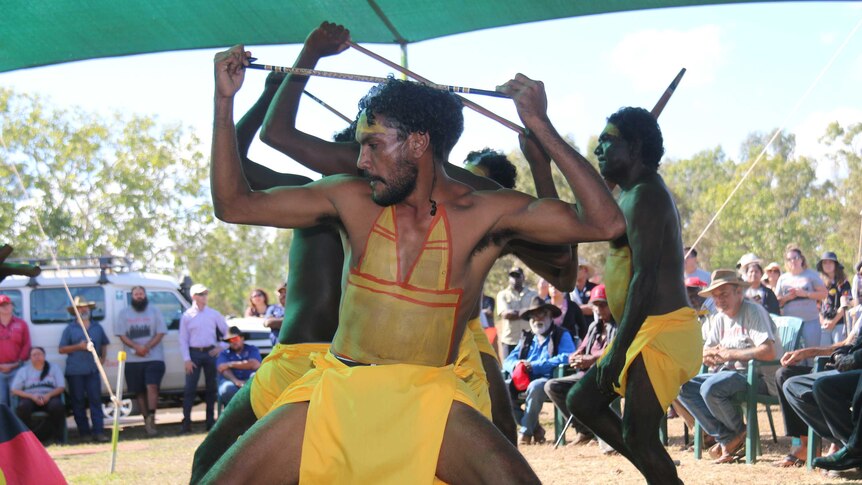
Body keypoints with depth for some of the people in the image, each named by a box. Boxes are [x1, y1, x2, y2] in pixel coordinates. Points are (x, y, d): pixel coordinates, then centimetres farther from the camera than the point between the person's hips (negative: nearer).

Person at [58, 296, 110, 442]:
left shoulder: (97, 327, 14)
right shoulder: (70, 329, 5)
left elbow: (104, 344, 25)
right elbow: (62, 349, 2)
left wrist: (103, 357, 7)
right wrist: (78, 347, -11)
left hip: (93, 370, 2)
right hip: (75, 371, -2)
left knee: (95, 400, -5)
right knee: (78, 402, 1)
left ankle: (98, 432, -8)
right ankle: (84, 432, 7)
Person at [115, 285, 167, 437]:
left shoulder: (154, 312, 7)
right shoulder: (124, 313, 9)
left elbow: (160, 333, 1)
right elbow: (122, 335, 2)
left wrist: (147, 347, -15)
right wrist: (136, 347, -14)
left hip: (154, 357, -2)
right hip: (133, 360, 2)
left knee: (152, 386, -18)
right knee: (139, 392, 4)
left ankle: (151, 417, -24)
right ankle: (148, 421, 11)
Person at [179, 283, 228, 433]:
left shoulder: (214, 314, 7)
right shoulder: (187, 316, 3)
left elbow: (226, 331, 13)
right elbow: (183, 339, 2)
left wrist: (221, 347, 1)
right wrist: (187, 359, -6)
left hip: (210, 353, 2)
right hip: (194, 353, -2)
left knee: (211, 387, 6)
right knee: (190, 388, -7)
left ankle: (211, 421, 13)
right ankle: (186, 422, -6)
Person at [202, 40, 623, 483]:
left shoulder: (484, 215, -3)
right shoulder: (353, 201, 5)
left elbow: (604, 222, -11)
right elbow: (233, 205, 9)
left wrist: (540, 127, -14)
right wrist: (224, 100, 3)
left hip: (428, 397, -3)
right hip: (335, 391, 3)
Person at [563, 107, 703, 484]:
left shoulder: (644, 197, -14)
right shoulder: (632, 194, 19)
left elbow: (644, 276, -21)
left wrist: (618, 350, -22)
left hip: (661, 331, -11)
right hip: (647, 331, 11)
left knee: (637, 436, -11)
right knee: (582, 402, 16)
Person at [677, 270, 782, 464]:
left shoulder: (754, 311, -10)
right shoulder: (719, 318, 15)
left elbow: (769, 352, -23)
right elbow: (705, 354, 16)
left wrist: (730, 354, -15)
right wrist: (712, 355, -10)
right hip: (727, 373, 9)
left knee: (710, 389, -31)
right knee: (685, 387, -8)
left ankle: (741, 433, -6)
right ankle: (727, 439, -12)